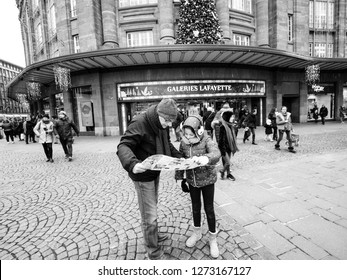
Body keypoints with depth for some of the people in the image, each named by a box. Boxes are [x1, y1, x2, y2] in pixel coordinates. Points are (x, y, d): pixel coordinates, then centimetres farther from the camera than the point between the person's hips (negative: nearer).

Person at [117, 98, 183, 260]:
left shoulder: (163, 125, -2)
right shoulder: (139, 124, -26)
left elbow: (167, 144, 10)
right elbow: (123, 146, -30)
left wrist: (178, 156, -4)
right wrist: (132, 164, -48)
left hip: (155, 172, 8)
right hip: (143, 175, -8)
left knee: (152, 208, 27)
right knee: (149, 216, 3)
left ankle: (153, 236, 51)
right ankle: (153, 253, 26)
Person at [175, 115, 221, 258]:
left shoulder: (207, 141, -20)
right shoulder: (183, 143, -7)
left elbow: (216, 153, -39)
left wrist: (206, 158, -60)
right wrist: (179, 176, 7)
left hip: (207, 180, -3)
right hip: (192, 181, 4)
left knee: (209, 209, 9)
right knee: (195, 208, 19)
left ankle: (212, 238, 31)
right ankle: (197, 233, 43)